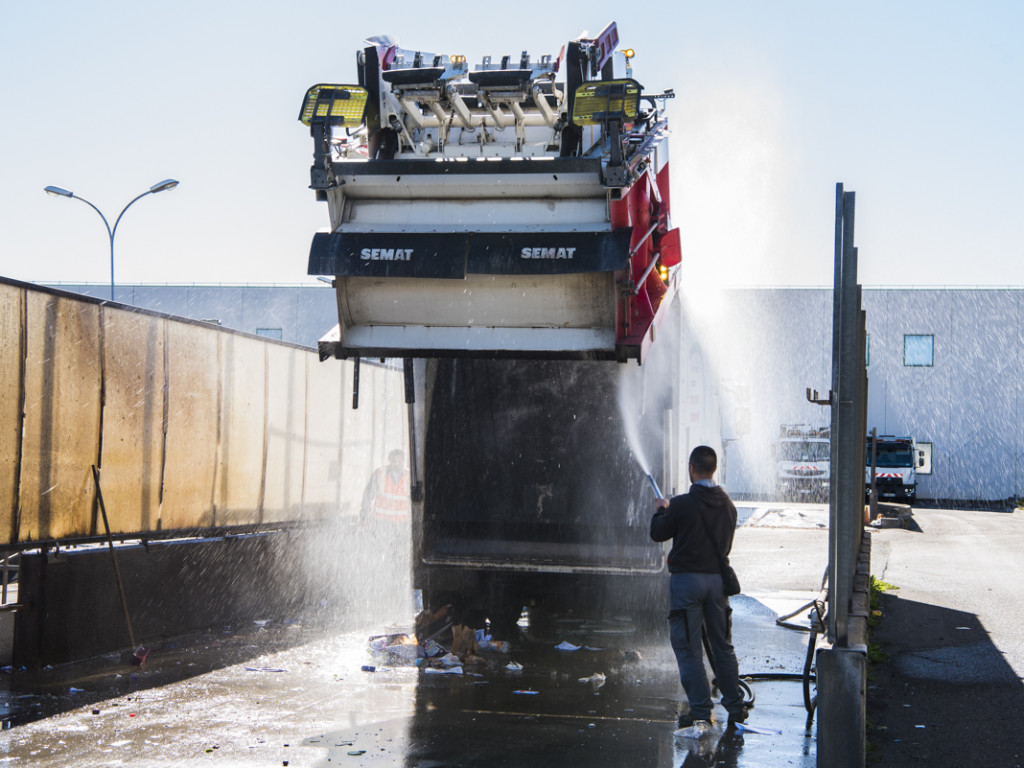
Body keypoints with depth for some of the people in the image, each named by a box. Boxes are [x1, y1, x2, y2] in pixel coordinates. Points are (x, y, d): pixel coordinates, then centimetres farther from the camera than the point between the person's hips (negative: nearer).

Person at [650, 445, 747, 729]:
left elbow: (658, 534, -1)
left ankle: (700, 711, 0)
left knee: (688, 648, 2)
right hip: (717, 577, 5)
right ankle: (735, 707, 20)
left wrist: (661, 510, 19)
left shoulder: (682, 505, -15)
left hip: (687, 579, -5)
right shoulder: (728, 505, 2)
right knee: (722, 645, 15)